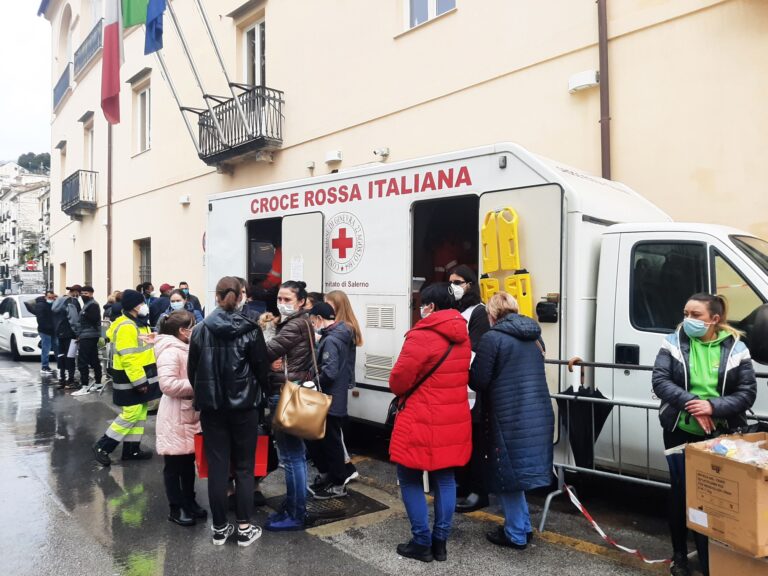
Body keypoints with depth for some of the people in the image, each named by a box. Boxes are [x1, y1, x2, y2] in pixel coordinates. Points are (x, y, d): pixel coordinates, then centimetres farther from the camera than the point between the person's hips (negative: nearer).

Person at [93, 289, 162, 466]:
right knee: (131, 414, -7)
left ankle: (132, 449, 21)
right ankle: (103, 446, 6)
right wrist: (139, 381, -24)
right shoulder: (126, 326, -20)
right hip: (130, 379, -10)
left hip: (142, 376, 10)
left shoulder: (140, 324, 13)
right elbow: (128, 358, -25)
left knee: (140, 413, 12)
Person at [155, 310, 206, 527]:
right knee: (174, 464, 4)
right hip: (175, 417, -9)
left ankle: (189, 501, 27)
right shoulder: (170, 352, -19)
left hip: (190, 413, 9)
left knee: (189, 461, 16)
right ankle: (176, 508, 14)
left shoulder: (186, 349, 13)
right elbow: (168, 385, -28)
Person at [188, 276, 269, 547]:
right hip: (244, 406, -2)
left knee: (217, 467, 9)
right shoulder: (250, 329, -9)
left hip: (211, 408, 2)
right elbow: (262, 369, -5)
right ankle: (244, 528, 15)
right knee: (244, 468, 9)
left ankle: (219, 528, 20)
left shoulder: (201, 330, -3)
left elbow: (192, 371, 3)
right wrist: (256, 392, 14)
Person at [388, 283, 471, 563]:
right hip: (453, 420, 7)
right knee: (445, 479, 14)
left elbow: (399, 379, -13)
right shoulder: (462, 335, 6)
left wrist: (400, 391, 8)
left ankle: (422, 543, 14)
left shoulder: (421, 335, -18)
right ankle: (440, 542, 22)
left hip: (421, 421, -7)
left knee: (410, 479, 7)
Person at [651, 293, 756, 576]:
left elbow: (748, 393, -5)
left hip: (720, 436, 0)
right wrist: (691, 403, -23)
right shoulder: (673, 342, -2)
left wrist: (713, 407, -21)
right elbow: (659, 381, -10)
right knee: (680, 492, 12)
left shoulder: (735, 348, -2)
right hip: (680, 433, 0)